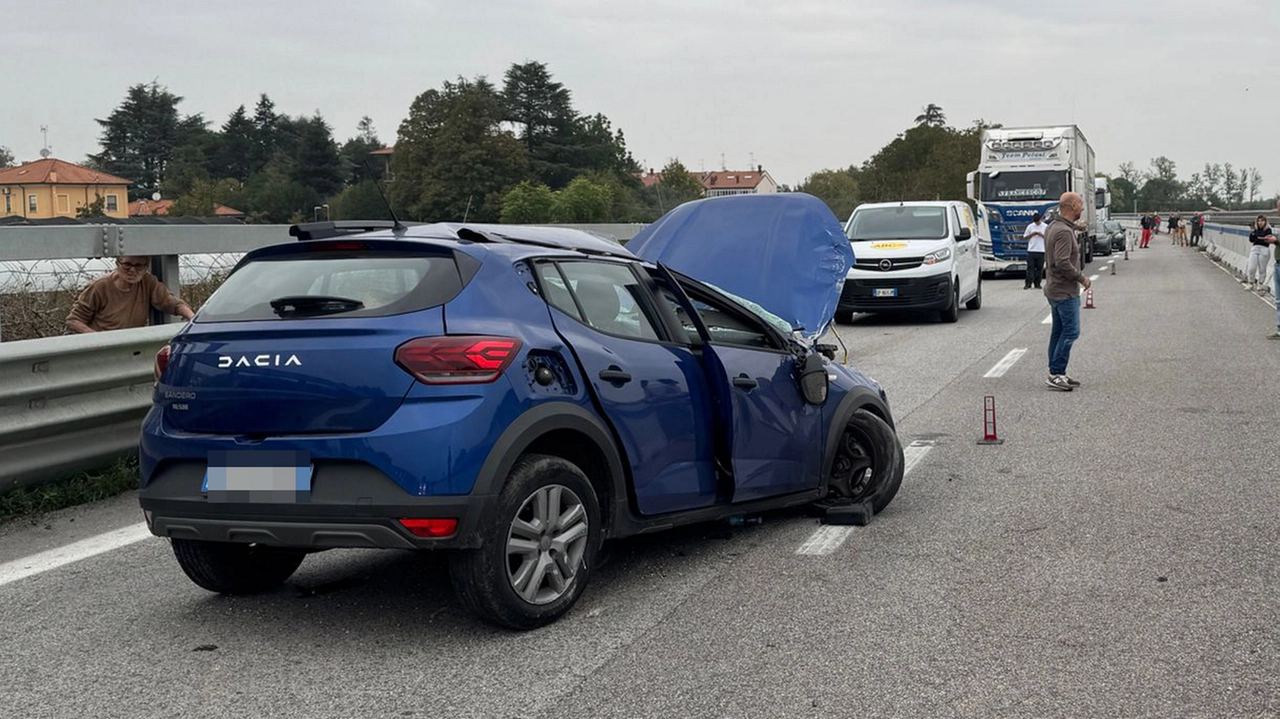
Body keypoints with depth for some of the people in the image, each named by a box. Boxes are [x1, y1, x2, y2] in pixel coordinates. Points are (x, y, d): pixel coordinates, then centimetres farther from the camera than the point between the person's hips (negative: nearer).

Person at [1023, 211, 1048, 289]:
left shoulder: (1046, 227, 4)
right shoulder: (1030, 226, 7)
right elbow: (1025, 236, 8)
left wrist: (1041, 234, -12)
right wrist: (1032, 234, -8)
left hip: (1041, 251, 0)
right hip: (1031, 250, 0)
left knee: (1039, 268, 2)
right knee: (1030, 267, -3)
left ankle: (1037, 284, 8)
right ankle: (1028, 284, -3)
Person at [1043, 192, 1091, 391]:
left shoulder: (1054, 227, 13)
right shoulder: (1064, 232, -20)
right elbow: (1062, 262, -26)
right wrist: (1082, 278, -16)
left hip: (1055, 289, 10)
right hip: (1065, 291, -10)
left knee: (1059, 332, 12)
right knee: (1070, 331, -9)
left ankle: (1056, 374, 15)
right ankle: (1056, 373, -10)